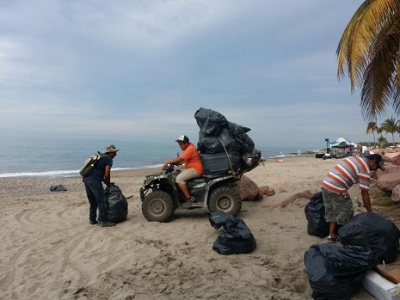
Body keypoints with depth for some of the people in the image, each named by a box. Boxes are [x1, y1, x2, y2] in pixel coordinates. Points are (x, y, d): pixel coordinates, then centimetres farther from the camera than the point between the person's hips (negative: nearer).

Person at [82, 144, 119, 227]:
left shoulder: (100, 158, 26)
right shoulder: (108, 159, -1)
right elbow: (107, 175, -9)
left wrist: (107, 183, 26)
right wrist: (108, 184, 7)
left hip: (86, 178, 9)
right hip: (94, 180, -9)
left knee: (93, 201, 18)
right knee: (101, 201, -3)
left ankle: (92, 219, 25)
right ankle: (103, 221, -1)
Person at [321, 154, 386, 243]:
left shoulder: (354, 158, 19)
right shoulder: (365, 170, -6)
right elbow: (364, 193, -6)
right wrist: (370, 212, 2)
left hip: (325, 184, 9)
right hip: (336, 189, -9)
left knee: (332, 212, 18)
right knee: (346, 211, 8)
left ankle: (332, 235, 23)